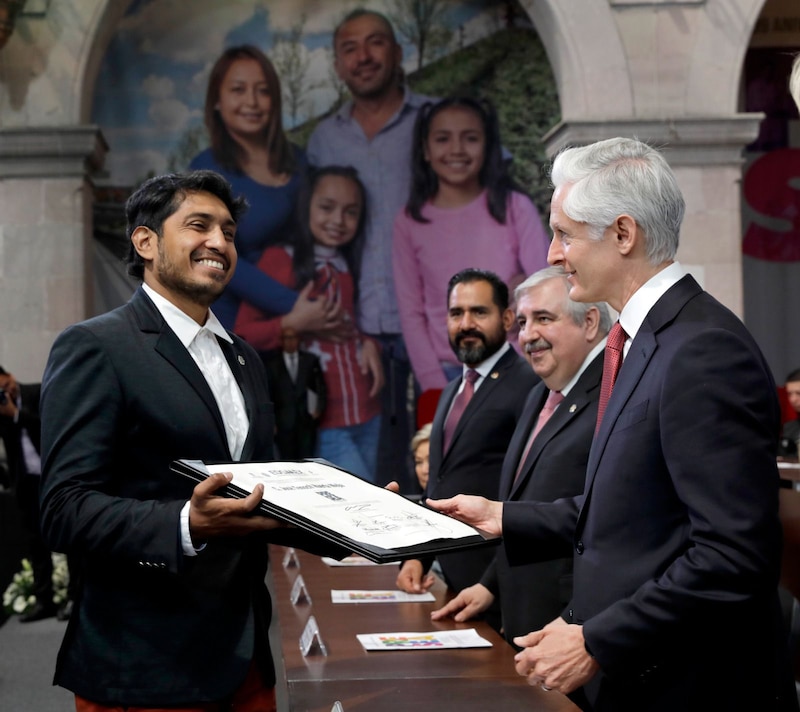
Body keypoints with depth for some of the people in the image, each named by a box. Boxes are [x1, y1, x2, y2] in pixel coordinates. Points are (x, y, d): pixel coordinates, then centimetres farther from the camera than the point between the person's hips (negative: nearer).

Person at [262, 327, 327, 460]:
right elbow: (268, 394, 6)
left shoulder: (311, 360, 9)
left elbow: (321, 388, 9)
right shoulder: (272, 363, 7)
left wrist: (319, 409, -3)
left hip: (307, 420, 0)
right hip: (284, 423, 0)